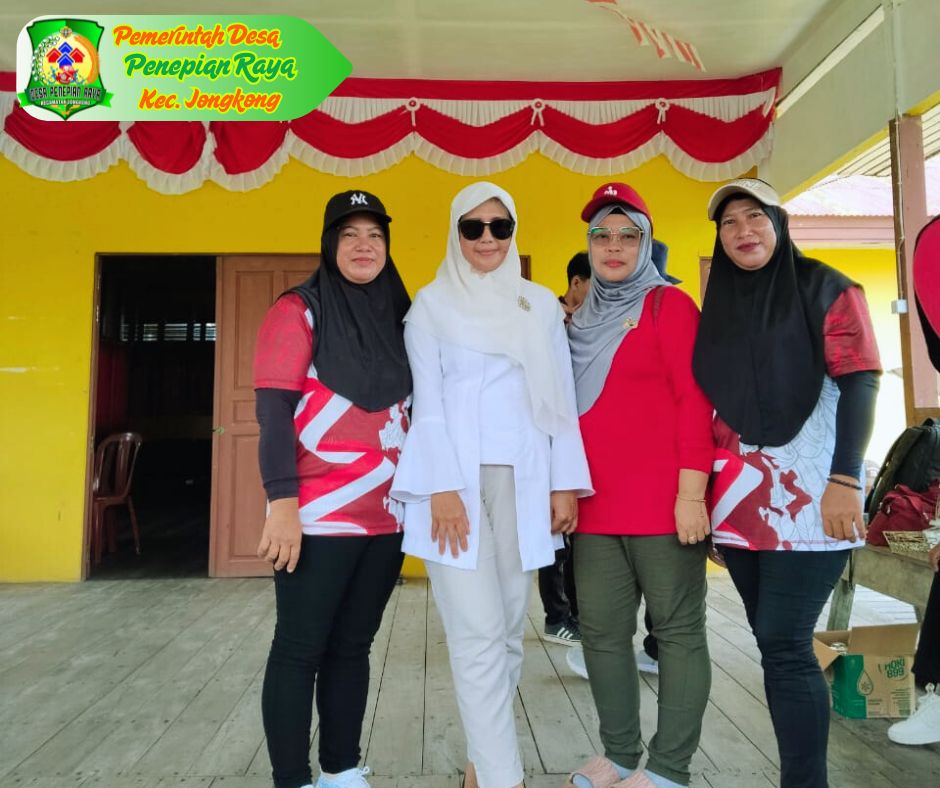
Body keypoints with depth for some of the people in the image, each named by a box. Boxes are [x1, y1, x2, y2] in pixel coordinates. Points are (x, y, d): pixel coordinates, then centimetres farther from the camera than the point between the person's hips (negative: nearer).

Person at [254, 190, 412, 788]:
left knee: (353, 646, 14)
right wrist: (282, 505, -18)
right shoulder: (299, 312, -2)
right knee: (300, 649, 4)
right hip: (319, 516, -5)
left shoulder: (398, 319, 13)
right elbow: (273, 410, -10)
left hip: (387, 517, 5)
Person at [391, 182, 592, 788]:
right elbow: (427, 400, -1)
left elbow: (561, 398, 10)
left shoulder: (541, 304, 13)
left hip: (523, 481, 3)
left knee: (510, 630, 8)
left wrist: (566, 482, 2)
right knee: (480, 635, -7)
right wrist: (442, 487, -11)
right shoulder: (433, 303, 6)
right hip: (456, 480, -3)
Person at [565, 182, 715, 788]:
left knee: (678, 630, 5)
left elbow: (696, 399, -9)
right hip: (597, 507, 6)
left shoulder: (668, 304, 0)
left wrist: (692, 492, -15)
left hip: (663, 503, -6)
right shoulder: (582, 322, 16)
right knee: (602, 631, 10)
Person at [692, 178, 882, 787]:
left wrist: (846, 479, -18)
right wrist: (702, 485, 12)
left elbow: (860, 384, -7)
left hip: (808, 495, -5)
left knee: (784, 645, -9)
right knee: (775, 645, 10)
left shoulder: (825, 288, 1)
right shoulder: (718, 306, 15)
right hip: (739, 497, 5)